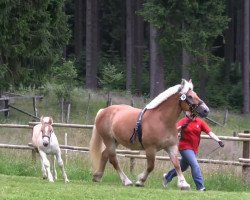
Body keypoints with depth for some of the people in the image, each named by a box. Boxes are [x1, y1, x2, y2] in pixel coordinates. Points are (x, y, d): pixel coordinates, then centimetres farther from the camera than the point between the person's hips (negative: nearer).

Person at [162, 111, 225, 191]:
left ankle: (167, 176, 43)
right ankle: (200, 187, -21)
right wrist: (182, 127, -37)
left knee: (182, 167, 20)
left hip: (194, 149, 5)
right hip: (185, 147, -5)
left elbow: (210, 132, -8)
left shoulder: (200, 122, 0)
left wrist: (218, 140, -22)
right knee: (195, 165, -21)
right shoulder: (183, 121, -6)